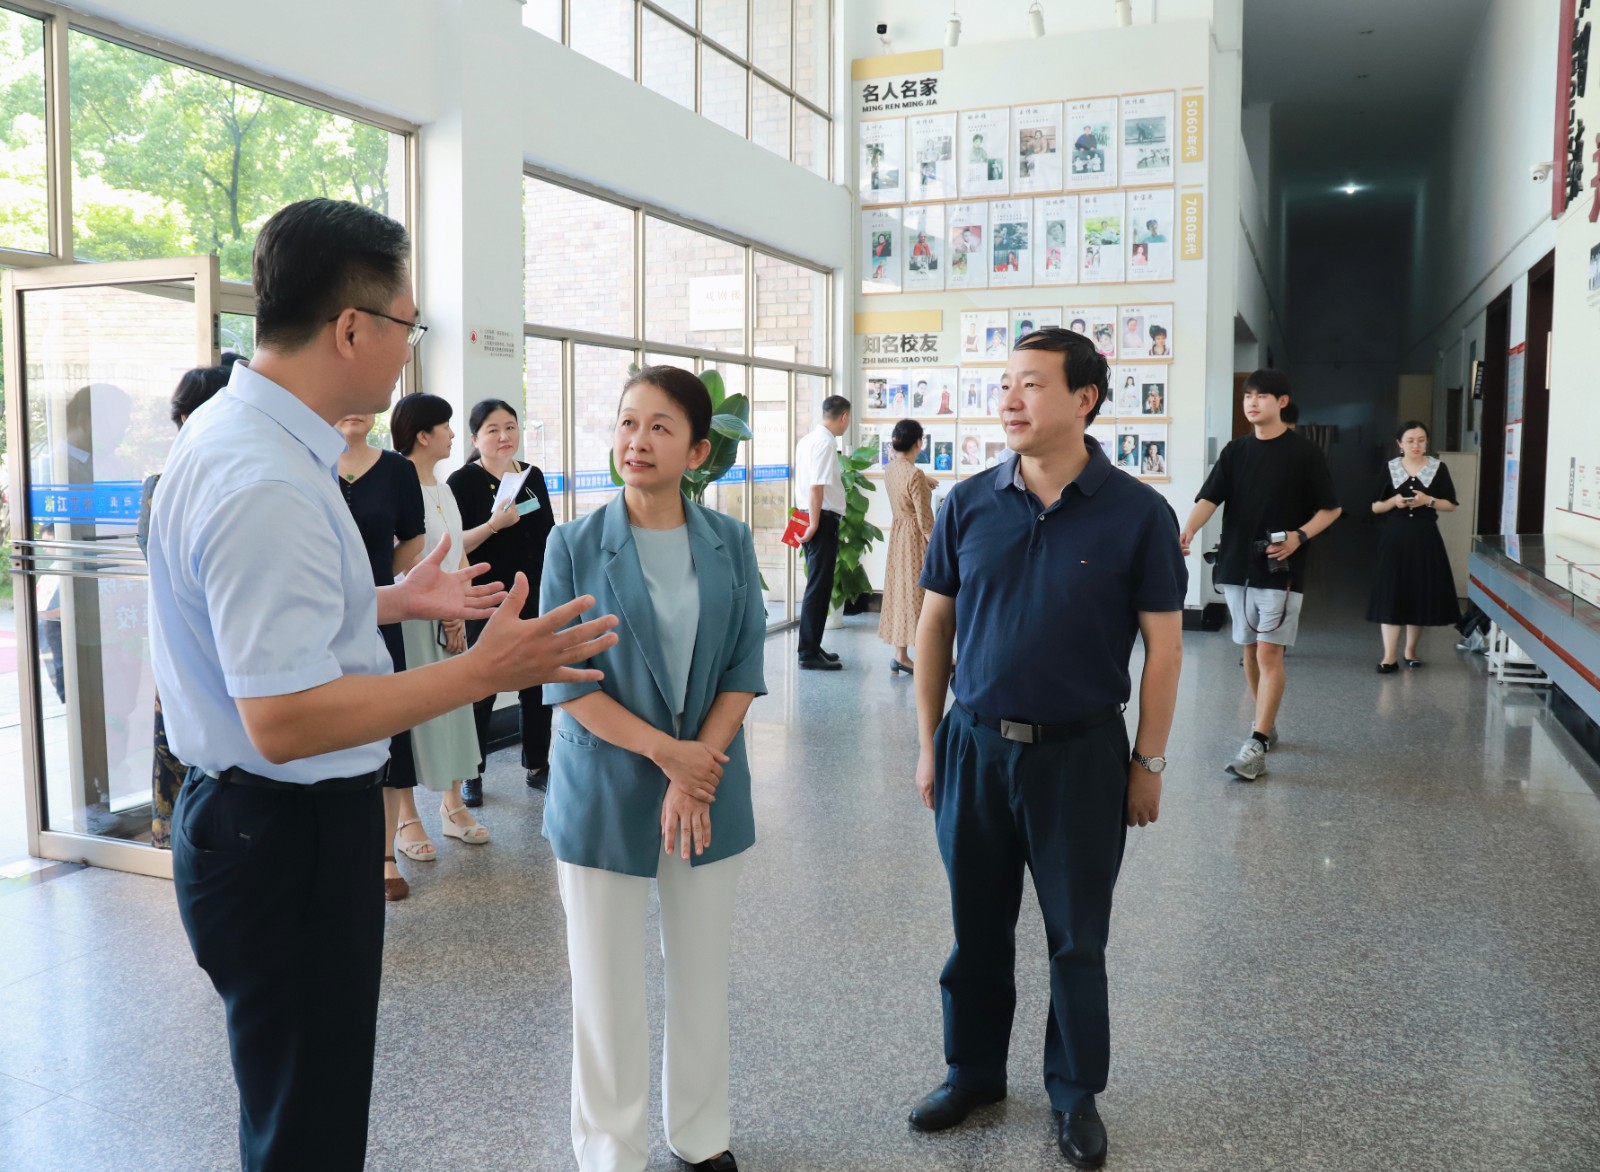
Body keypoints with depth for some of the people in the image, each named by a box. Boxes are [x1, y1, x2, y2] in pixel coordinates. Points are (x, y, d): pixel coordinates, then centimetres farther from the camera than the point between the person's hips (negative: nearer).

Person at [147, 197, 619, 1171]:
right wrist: (483, 672, -27)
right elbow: (284, 719, -30)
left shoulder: (233, 430, 6)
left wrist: (397, 600, 17)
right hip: (288, 834, -10)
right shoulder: (269, 484, -27)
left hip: (255, 821, 10)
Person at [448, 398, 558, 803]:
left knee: (537, 684, 10)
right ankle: (471, 774, 15)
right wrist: (494, 524, -26)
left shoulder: (534, 476, 9)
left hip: (535, 599, 5)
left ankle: (537, 766, 23)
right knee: (481, 690, 3)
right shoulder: (463, 481, -7)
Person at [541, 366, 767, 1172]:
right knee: (606, 984, 7)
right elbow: (566, 680, -8)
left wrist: (695, 777, -13)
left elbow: (744, 669, -2)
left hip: (709, 788, 2)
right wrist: (667, 751, -16)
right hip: (604, 791, -2)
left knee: (702, 973, 13)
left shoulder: (730, 543, 0)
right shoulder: (576, 545, -6)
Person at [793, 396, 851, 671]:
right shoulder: (826, 443, -16)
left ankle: (812, 647, 25)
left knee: (818, 586, 17)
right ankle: (809, 654, 0)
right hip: (823, 520, -10)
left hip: (809, 517, 10)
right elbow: (817, 487, -22)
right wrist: (814, 524, -21)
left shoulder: (808, 439, 13)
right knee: (819, 588, -5)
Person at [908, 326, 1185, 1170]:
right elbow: (934, 626, 5)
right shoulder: (970, 505, -1)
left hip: (1081, 753, -2)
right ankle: (973, 1072, 36)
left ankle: (1076, 1095, 32)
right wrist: (929, 743, 5)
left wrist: (1148, 763, -3)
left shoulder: (1137, 514, -8)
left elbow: (1162, 643, -3)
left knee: (1077, 939, 12)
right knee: (978, 927, 16)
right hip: (975, 745, 2)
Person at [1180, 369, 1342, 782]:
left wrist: (1299, 536, -16)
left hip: (1281, 570, -5)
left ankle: (1257, 745, -9)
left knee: (1269, 653, -9)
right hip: (1237, 566, 5)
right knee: (1250, 651, 12)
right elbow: (1209, 497, -4)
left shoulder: (1305, 452, -3)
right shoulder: (1236, 450, 7)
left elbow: (1331, 508, 2)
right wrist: (1188, 532, -24)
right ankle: (1266, 724, 29)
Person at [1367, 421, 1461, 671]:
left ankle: (1411, 651, 22)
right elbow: (1375, 506, 6)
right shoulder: (1390, 468, 3)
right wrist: (1393, 502, -14)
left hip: (1425, 539, 1)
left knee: (1421, 595, 5)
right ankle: (1389, 657, -6)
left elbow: (1451, 505, 4)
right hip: (1394, 538, -1)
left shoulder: (1438, 468, 3)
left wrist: (1429, 501, -13)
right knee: (1390, 595, -7)